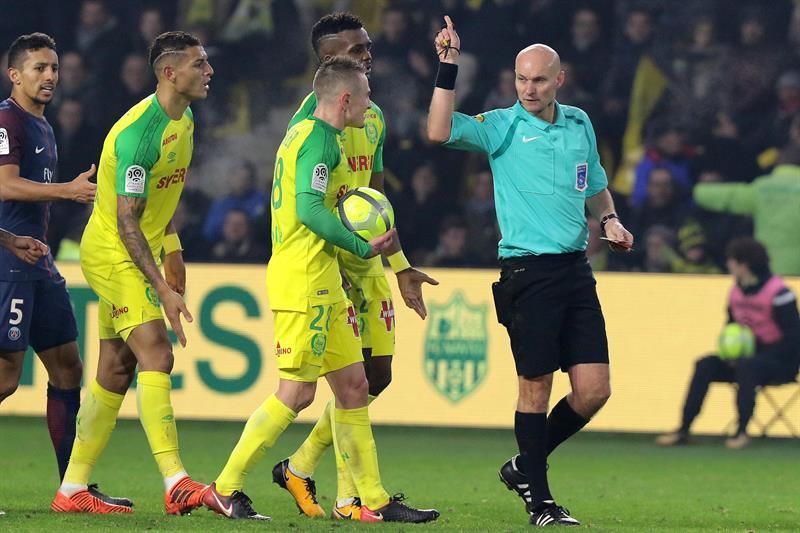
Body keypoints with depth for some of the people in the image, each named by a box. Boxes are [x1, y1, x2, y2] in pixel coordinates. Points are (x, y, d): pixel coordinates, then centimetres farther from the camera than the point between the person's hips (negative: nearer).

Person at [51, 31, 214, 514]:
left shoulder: (185, 121, 6)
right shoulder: (139, 132, -24)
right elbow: (126, 222, -26)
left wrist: (172, 250, 16)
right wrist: (162, 289, -28)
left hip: (140, 254, 9)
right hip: (112, 254, -9)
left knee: (115, 372, 9)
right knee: (156, 355, -19)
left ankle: (73, 491, 15)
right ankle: (176, 484, -25)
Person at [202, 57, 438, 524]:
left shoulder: (302, 133, 18)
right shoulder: (321, 138, -13)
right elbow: (310, 208, -23)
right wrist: (363, 248, -19)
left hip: (321, 282, 11)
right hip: (305, 280, -11)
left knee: (352, 384, 9)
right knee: (297, 392, -8)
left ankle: (375, 501, 10)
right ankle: (226, 489, -3)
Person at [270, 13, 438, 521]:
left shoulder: (374, 117, 15)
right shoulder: (315, 112, -11)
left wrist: (401, 267, 19)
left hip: (367, 259, 9)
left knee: (377, 375, 7)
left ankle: (300, 466, 20)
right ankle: (349, 497, -4)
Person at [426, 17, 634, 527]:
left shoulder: (580, 123, 12)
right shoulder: (502, 126, -3)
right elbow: (440, 132, -20)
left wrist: (609, 218, 8)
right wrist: (449, 66, -23)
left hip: (575, 269, 5)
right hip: (527, 270, -5)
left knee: (594, 389, 0)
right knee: (536, 386, -2)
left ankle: (526, 467, 21)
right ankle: (539, 499, 9)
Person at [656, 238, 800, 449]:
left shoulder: (778, 293, -20)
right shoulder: (737, 291, 4)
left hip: (781, 362, -8)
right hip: (746, 355, 8)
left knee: (747, 367, -36)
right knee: (705, 365, -10)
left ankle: (742, 431, -33)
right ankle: (684, 429, -14)